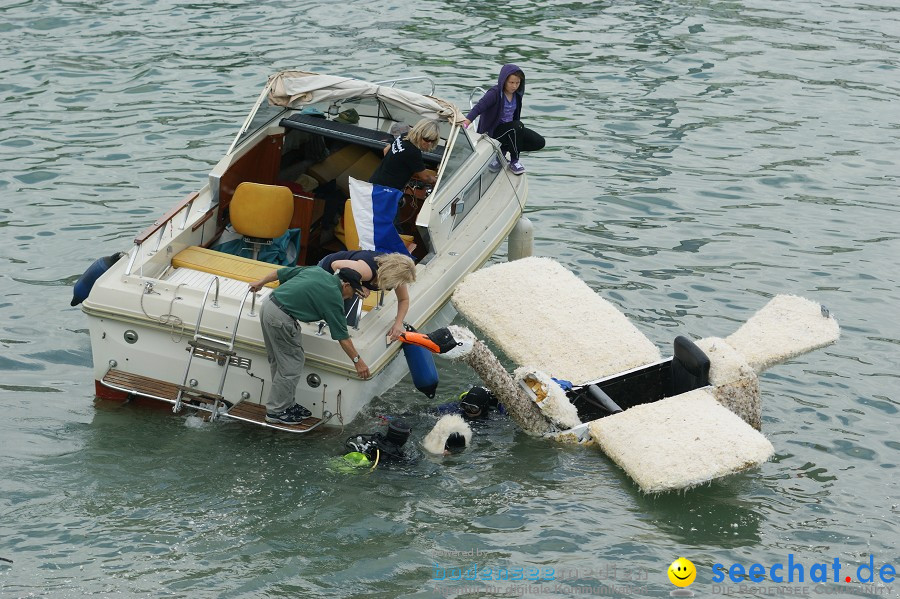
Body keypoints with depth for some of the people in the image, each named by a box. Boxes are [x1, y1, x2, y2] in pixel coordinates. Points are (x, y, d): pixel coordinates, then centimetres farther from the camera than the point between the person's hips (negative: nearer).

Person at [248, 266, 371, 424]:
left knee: (278, 361, 19)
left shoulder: (317, 270, 15)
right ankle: (276, 411, 9)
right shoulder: (334, 297, -4)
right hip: (281, 318, -9)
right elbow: (342, 337, 0)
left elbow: (281, 272, 19)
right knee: (292, 364, 3)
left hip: (267, 306, 9)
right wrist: (358, 361, 7)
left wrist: (260, 283, 32)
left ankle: (286, 404, 28)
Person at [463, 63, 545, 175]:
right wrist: (465, 122, -46)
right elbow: (478, 108, -30)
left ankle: (503, 149, 4)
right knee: (517, 126, -36)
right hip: (493, 131, -8)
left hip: (510, 128, 8)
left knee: (539, 142, -6)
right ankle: (514, 162, -18)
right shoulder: (494, 93, -19)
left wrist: (522, 132, 4)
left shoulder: (517, 94, 3)